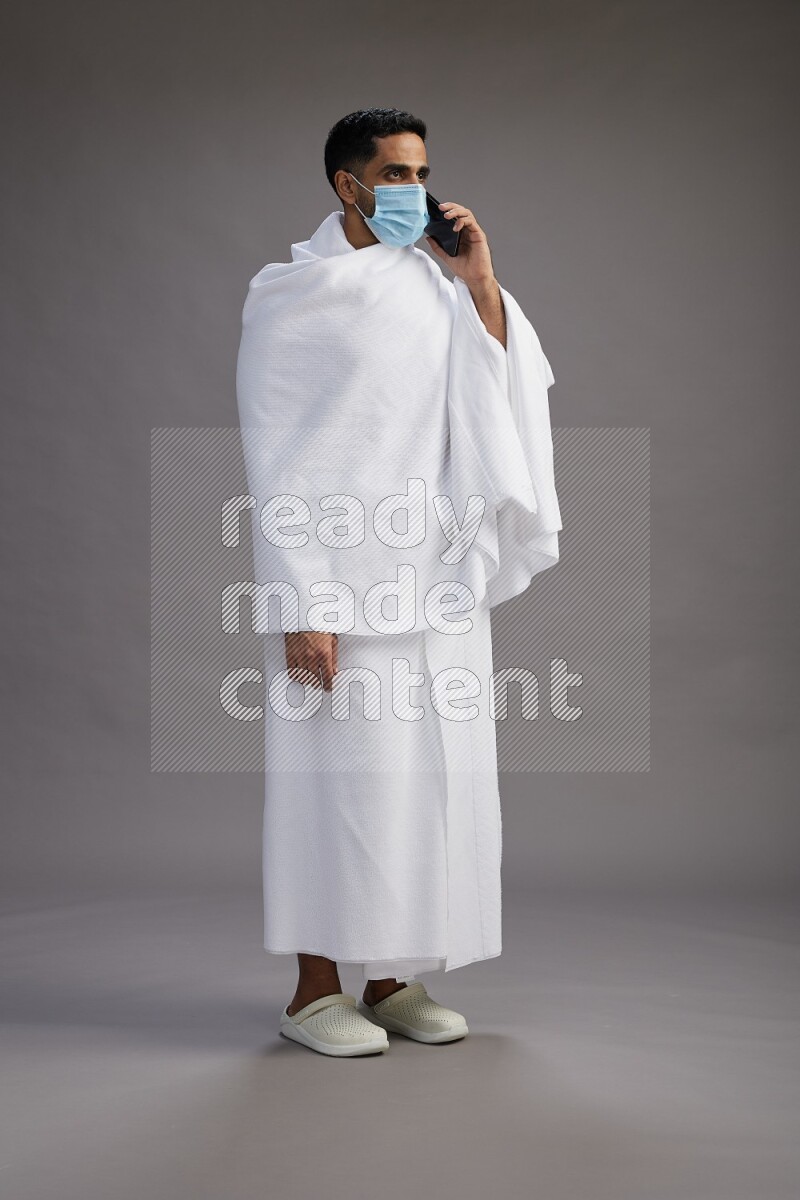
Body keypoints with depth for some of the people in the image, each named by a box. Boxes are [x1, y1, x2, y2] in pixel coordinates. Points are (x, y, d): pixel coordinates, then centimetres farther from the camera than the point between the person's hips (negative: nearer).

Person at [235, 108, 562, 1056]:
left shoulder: (434, 286, 12)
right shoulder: (289, 295, -3)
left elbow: (505, 399, 7)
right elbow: (273, 456, -8)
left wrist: (480, 282, -1)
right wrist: (302, 603, -15)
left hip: (439, 582, 6)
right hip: (342, 583, -6)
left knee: (435, 774, 7)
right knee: (342, 777, -2)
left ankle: (392, 979, 20)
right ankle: (315, 990, 12)